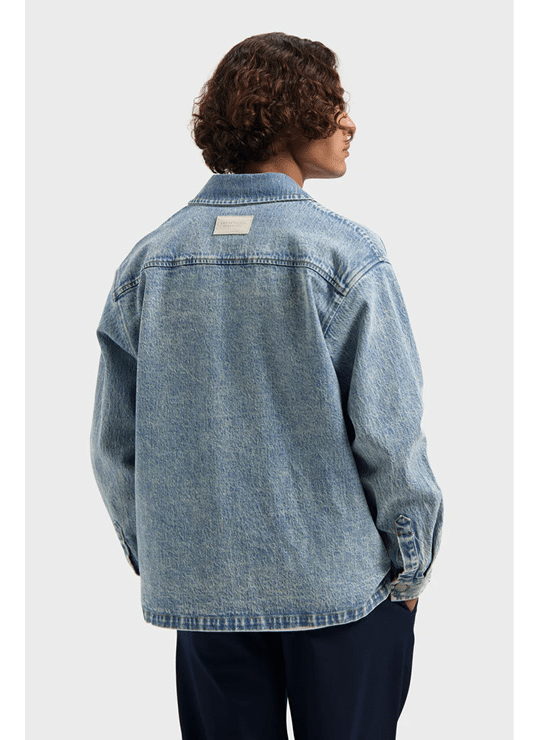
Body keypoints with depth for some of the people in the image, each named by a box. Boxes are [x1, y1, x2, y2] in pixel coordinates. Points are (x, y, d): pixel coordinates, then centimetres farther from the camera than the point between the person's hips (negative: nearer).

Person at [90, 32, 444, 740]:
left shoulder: (149, 258, 0)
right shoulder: (345, 252, -13)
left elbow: (116, 437, 3)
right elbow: (387, 430, -14)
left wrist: (153, 555, 15)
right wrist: (410, 565, -1)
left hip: (201, 585, 4)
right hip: (339, 580, -3)